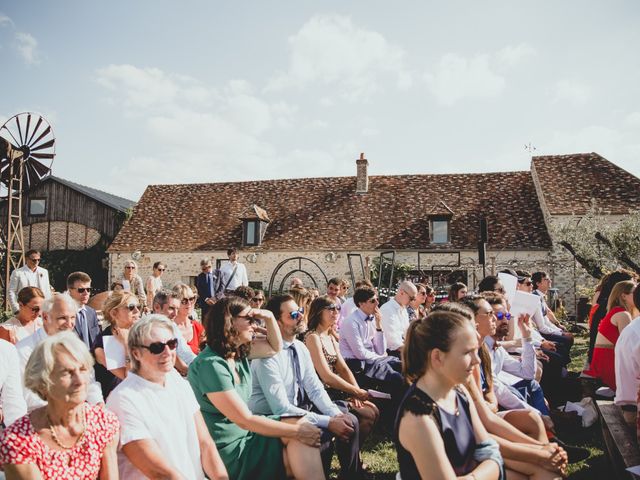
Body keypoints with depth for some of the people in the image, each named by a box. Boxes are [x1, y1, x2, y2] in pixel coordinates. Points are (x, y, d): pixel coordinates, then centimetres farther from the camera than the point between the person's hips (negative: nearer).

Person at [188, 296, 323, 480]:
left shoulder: (239, 352, 4)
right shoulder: (211, 365, -23)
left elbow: (275, 347, 20)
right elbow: (245, 421, -22)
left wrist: (269, 317, 1)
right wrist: (296, 431, -17)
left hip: (245, 432, 8)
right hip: (228, 450, -8)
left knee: (301, 425, -8)